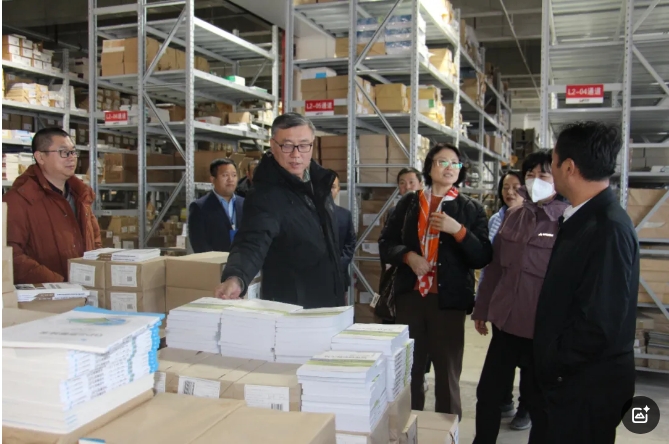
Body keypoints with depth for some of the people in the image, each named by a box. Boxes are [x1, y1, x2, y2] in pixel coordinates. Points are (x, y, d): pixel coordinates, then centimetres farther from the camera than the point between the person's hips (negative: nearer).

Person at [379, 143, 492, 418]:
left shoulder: (471, 209, 3)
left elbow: (482, 258, -3)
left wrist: (458, 230, -17)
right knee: (408, 369, 8)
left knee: (447, 372, 6)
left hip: (448, 299, -1)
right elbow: (385, 244, 8)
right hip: (409, 296, 2)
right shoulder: (408, 203, 8)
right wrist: (408, 256, -10)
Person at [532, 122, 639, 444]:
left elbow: (599, 324, -26)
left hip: (587, 385, -8)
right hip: (566, 378, 8)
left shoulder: (609, 228, -23)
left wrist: (552, 365, -15)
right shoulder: (583, 218, 6)